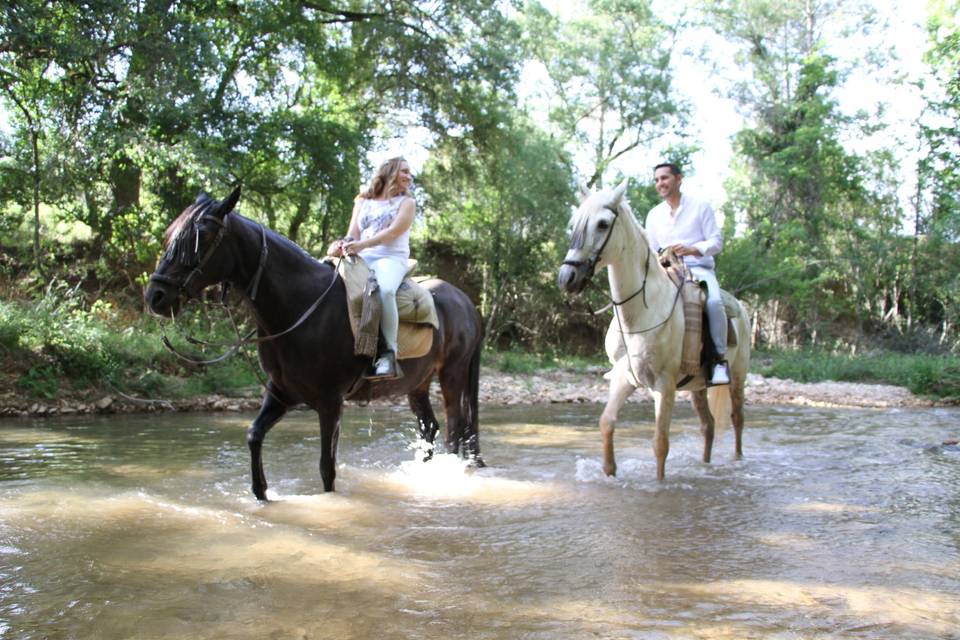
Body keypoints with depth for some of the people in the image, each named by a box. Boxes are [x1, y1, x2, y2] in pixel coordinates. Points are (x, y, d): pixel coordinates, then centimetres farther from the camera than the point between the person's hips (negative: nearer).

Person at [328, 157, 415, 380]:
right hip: (360, 259, 4)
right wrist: (343, 244, -13)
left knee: (385, 290, -38)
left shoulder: (406, 202, 14)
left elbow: (394, 231, -3)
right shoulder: (363, 202, 23)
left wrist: (362, 244, -18)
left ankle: (389, 355, -40)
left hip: (391, 259, -4)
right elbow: (353, 234, 13)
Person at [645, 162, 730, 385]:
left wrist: (691, 249, -20)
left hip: (699, 268, -4)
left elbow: (716, 242, -2)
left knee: (714, 302, -34)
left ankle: (720, 359, -25)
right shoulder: (654, 215, 15)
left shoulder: (700, 207, 4)